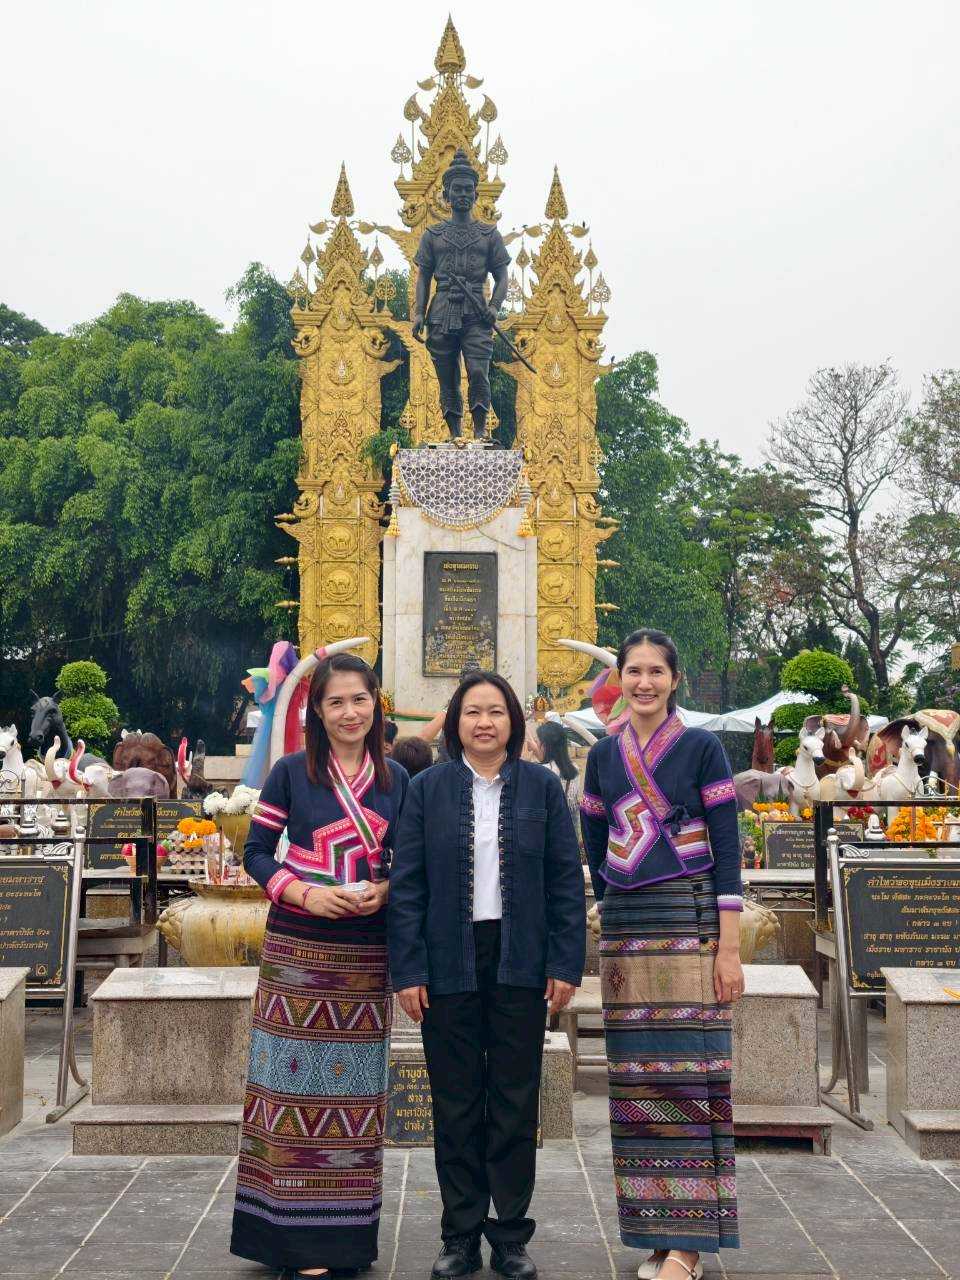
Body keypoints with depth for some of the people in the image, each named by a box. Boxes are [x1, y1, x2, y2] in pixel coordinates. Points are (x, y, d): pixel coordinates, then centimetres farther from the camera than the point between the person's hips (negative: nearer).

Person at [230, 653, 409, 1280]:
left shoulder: (395, 780, 7)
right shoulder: (291, 773, -1)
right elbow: (257, 852, 0)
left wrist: (383, 891, -9)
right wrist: (305, 893, -16)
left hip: (366, 952, 3)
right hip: (299, 947, -3)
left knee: (354, 1083, 9)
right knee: (297, 1078, 0)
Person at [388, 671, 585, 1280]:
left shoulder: (542, 786, 3)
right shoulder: (428, 788, 1)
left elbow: (566, 880, 3)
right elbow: (406, 883, 0)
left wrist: (566, 964, -3)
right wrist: (408, 970, -6)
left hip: (519, 964, 0)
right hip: (450, 966, 0)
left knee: (516, 1104, 7)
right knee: (456, 1105, 7)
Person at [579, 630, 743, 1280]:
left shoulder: (703, 748, -1)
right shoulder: (603, 755, 11)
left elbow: (727, 849, -5)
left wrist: (729, 947, -11)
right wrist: (617, 916, 12)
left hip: (690, 922, -4)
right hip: (623, 930, 4)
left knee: (688, 1072, -6)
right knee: (638, 1078, 4)